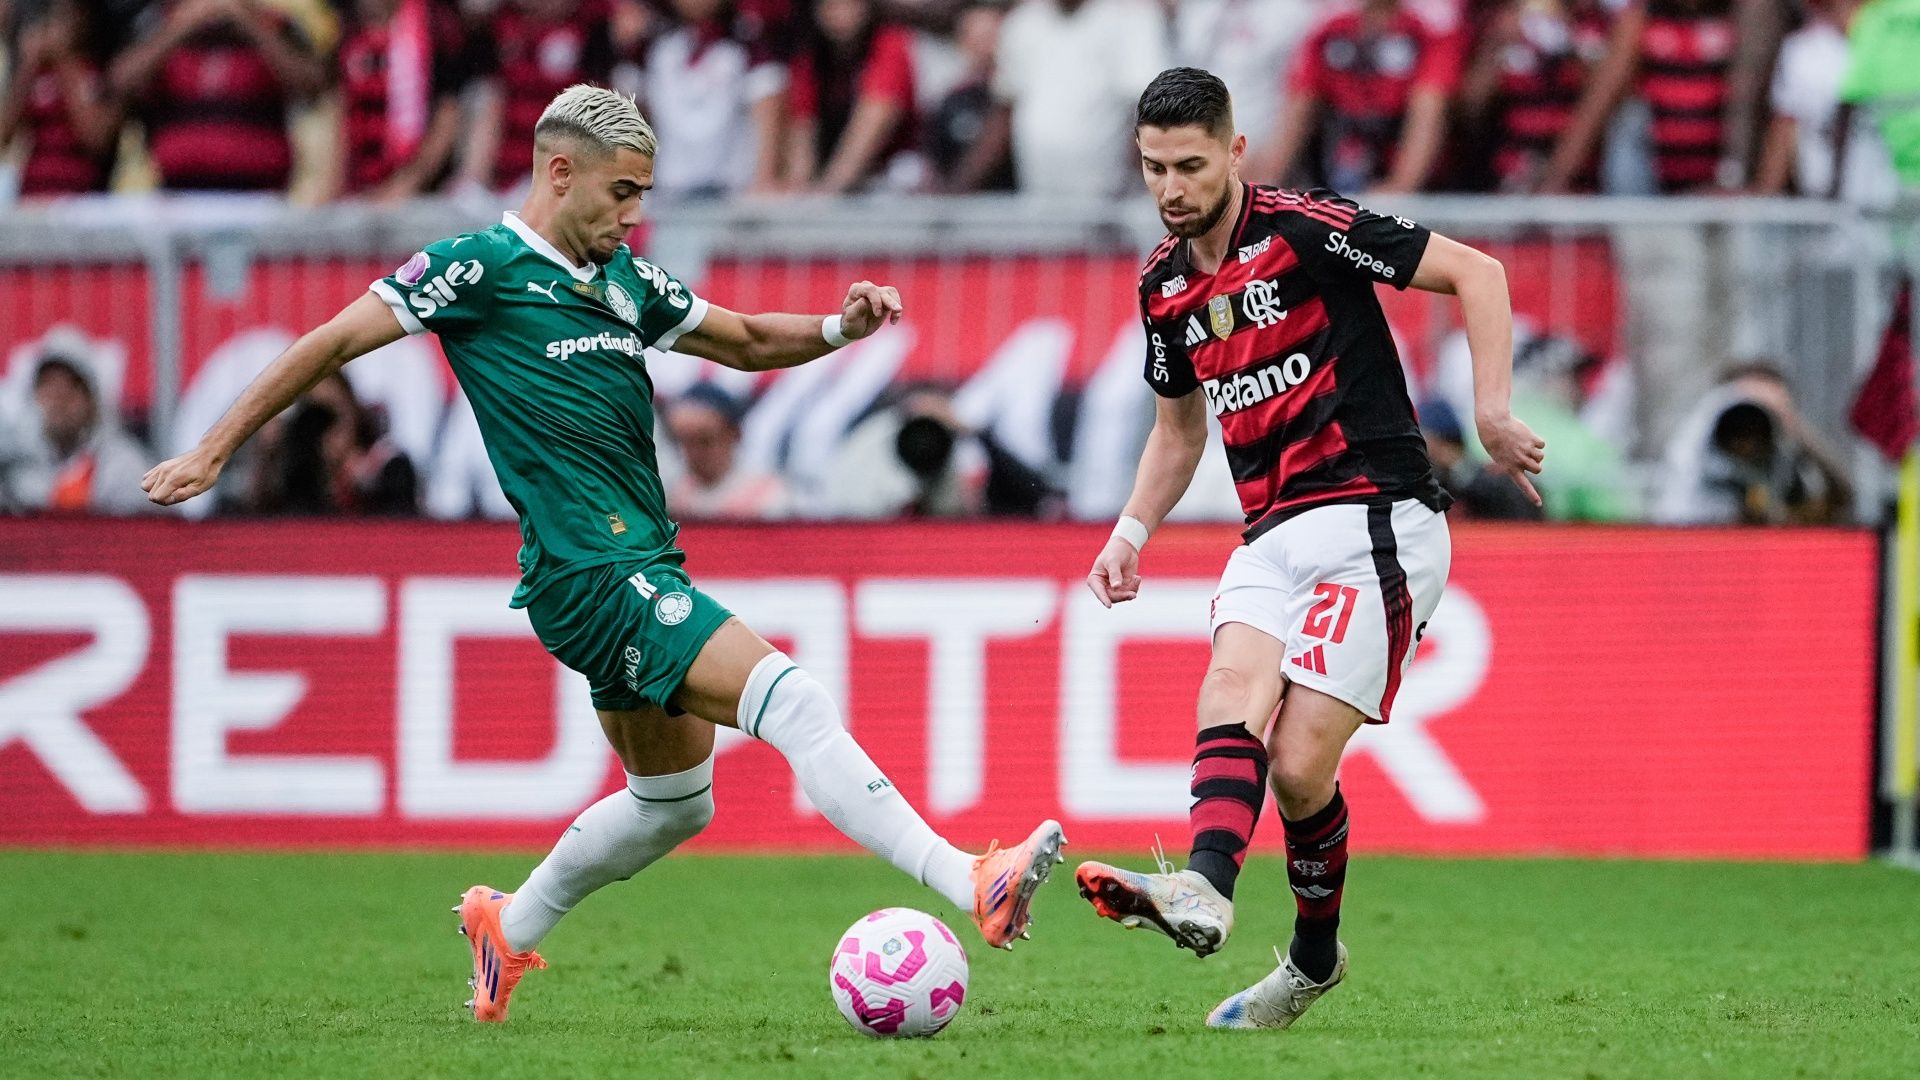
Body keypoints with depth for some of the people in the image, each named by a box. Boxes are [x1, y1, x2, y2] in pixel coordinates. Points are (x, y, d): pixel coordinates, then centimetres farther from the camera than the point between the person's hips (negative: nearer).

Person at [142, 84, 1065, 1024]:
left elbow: (746, 341, 26)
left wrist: (839, 328, 6)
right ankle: (972, 886, -31)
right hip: (590, 577, -10)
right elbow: (333, 342, -3)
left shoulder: (624, 281, 16)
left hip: (644, 570, 10)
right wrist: (212, 451, -4)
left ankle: (508, 926, 38)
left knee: (672, 800, 19)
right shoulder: (482, 268, -7)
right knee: (794, 704, -21)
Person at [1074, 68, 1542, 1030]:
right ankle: (1203, 891, -38)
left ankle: (1315, 949, 1)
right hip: (1272, 536, 6)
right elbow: (1179, 426, 29)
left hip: (1374, 524, -6)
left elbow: (1475, 272, -7)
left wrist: (1491, 413, -15)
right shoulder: (1164, 284, 13)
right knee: (1230, 693, -23)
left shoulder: (1304, 228, -9)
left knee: (1299, 765, -15)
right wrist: (1132, 531, 15)